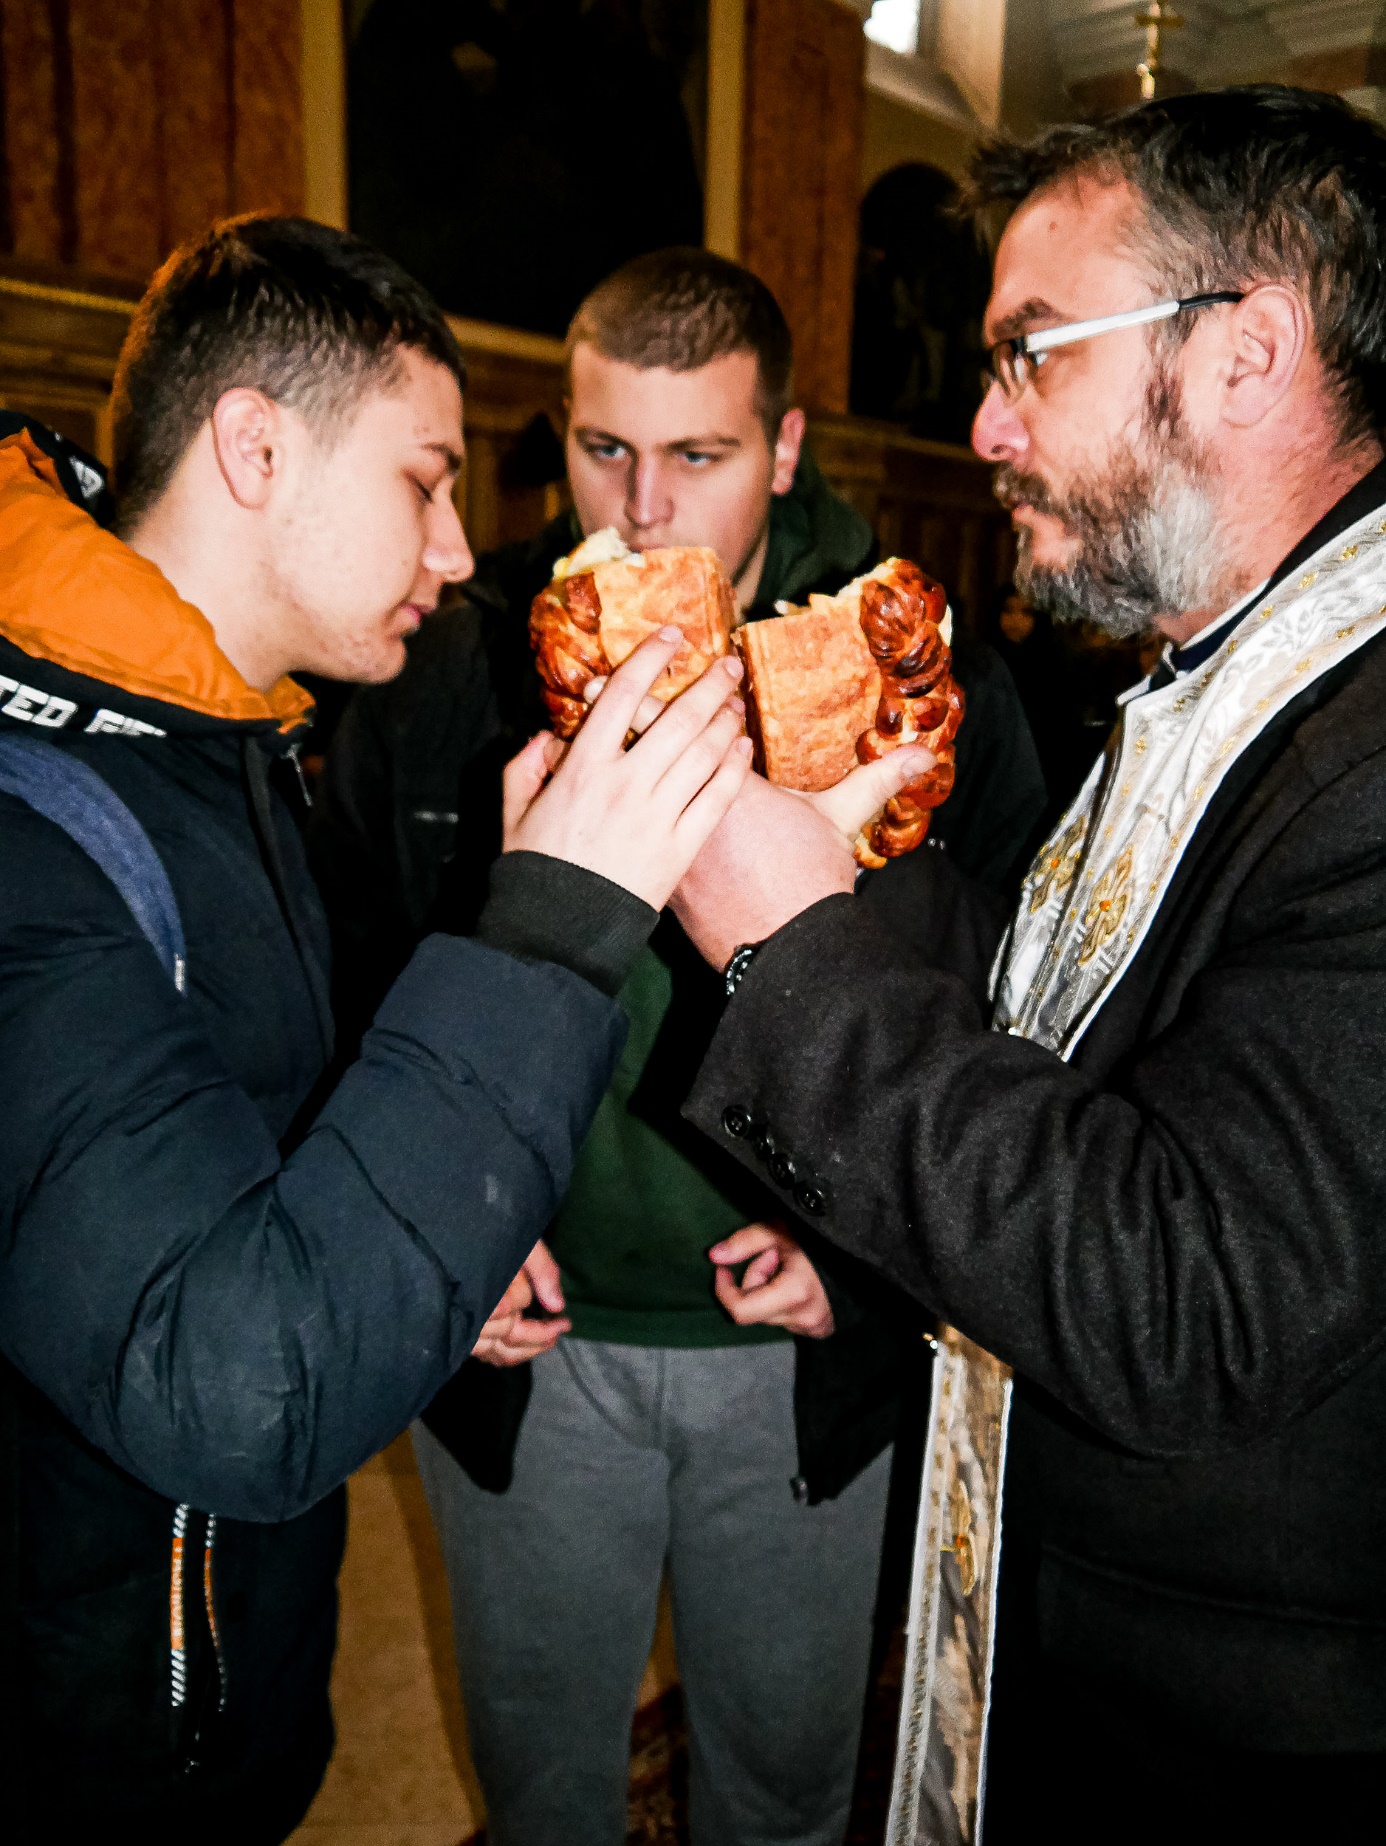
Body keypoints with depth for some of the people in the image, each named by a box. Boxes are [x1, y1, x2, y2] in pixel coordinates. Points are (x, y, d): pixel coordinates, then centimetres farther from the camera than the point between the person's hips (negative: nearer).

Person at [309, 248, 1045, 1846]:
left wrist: (866, 1243, -13)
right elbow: (342, 992, 2)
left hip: (806, 1353, 0)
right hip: (528, 1341, 1)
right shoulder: (441, 676, -6)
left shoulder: (933, 692, -9)